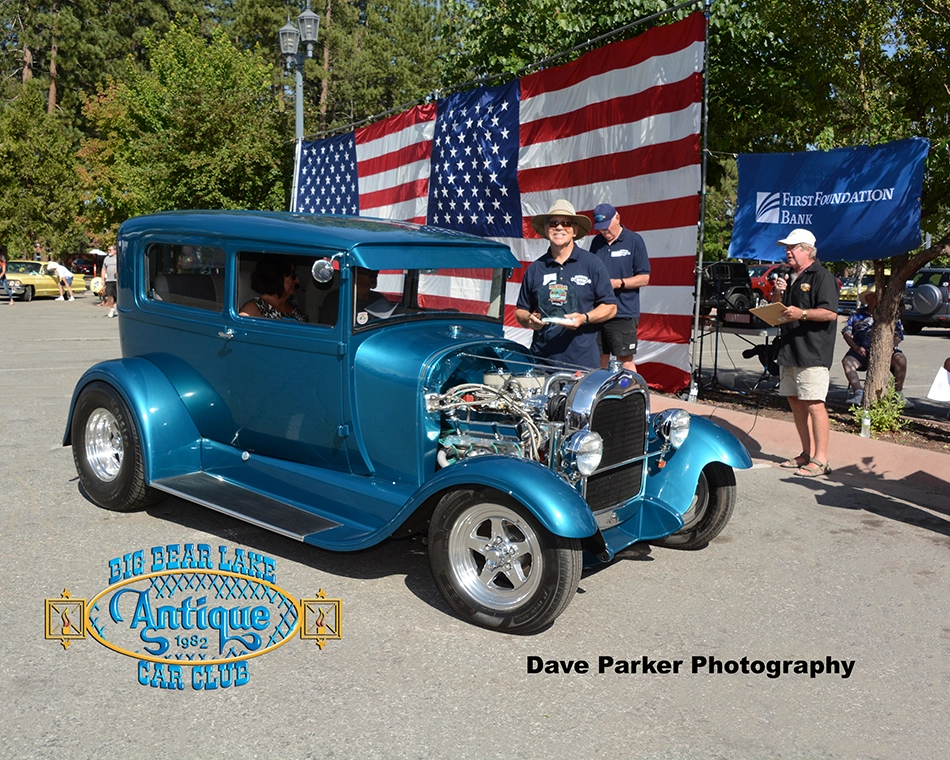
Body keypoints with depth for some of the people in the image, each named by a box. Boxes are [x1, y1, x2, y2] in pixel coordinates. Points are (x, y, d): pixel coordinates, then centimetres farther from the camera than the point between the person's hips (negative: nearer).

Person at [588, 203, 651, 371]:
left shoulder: (634, 241, -1)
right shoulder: (597, 242, 14)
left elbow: (644, 278, -3)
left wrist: (618, 283, -16)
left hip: (623, 313, -5)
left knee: (625, 360, -4)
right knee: (599, 360, 9)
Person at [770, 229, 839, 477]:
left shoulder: (822, 277, -7)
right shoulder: (790, 278, 19)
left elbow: (830, 313, -16)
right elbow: (777, 311, 22)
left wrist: (802, 313, -27)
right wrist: (778, 295, 4)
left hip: (812, 353, -9)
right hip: (789, 350, 9)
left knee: (813, 403, -10)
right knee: (795, 402, 11)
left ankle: (820, 460, -7)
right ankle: (807, 454, 20)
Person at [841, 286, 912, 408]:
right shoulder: (858, 314, 14)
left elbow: (898, 336, 8)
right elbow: (846, 332, 7)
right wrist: (855, 347, -10)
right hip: (862, 351, 0)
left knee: (900, 359, -30)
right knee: (847, 360, -30)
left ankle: (898, 394, -19)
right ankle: (858, 393, -31)